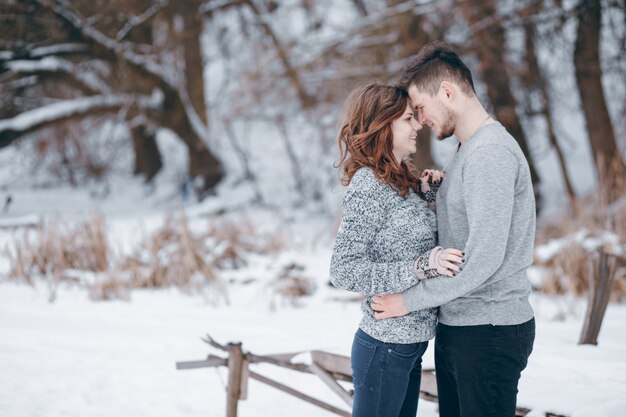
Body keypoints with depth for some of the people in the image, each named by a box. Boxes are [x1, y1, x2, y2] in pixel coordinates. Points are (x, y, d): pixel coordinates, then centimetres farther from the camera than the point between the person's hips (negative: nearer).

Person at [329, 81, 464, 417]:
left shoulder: (401, 181, 10)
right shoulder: (367, 186, -16)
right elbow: (344, 271, -21)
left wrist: (426, 194, 5)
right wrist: (422, 266, -27)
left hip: (409, 345, 9)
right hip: (385, 346, -9)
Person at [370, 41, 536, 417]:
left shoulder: (491, 151, -17)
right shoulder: (469, 151, 15)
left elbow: (485, 257, -23)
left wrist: (410, 300, -16)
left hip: (489, 332, -9)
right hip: (458, 328, 9)